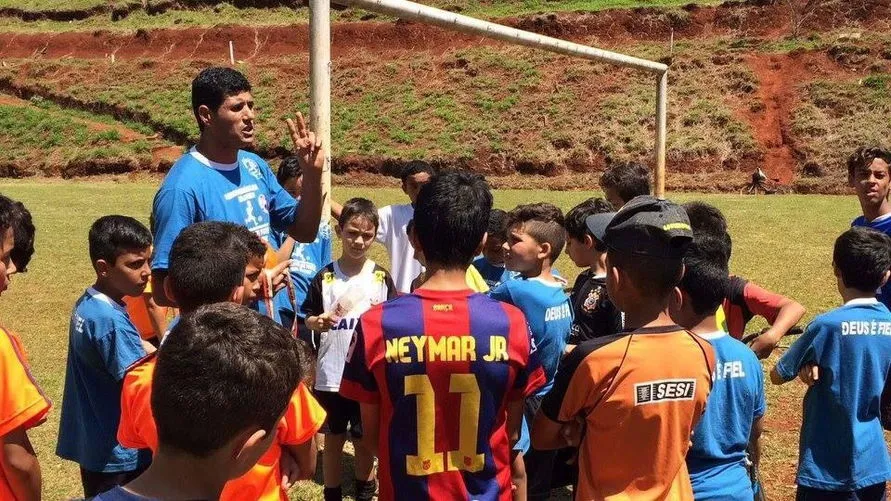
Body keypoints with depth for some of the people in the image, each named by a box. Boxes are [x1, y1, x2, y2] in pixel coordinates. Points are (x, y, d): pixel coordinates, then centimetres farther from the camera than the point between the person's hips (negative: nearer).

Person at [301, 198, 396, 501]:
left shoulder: (381, 278, -2)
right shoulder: (325, 277, -3)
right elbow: (308, 318, 2)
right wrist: (317, 322, -19)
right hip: (331, 375, 0)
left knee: (365, 439, 13)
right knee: (333, 438, 12)